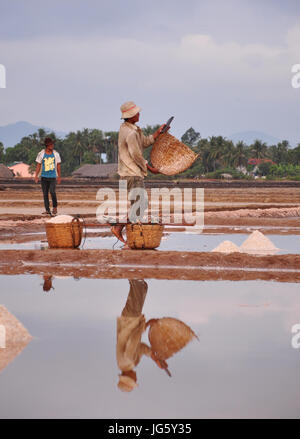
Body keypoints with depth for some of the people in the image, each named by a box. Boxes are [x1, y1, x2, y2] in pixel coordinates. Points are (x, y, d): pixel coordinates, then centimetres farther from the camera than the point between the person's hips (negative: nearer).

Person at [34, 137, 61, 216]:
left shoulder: (56, 154, 3)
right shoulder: (41, 154, 1)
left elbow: (58, 165, 10)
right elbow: (38, 165, 6)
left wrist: (59, 176, 10)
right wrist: (36, 176, -1)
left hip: (52, 177, -1)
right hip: (44, 176, 1)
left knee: (52, 192, -17)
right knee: (45, 194, 3)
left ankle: (55, 208, -1)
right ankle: (47, 210, 10)